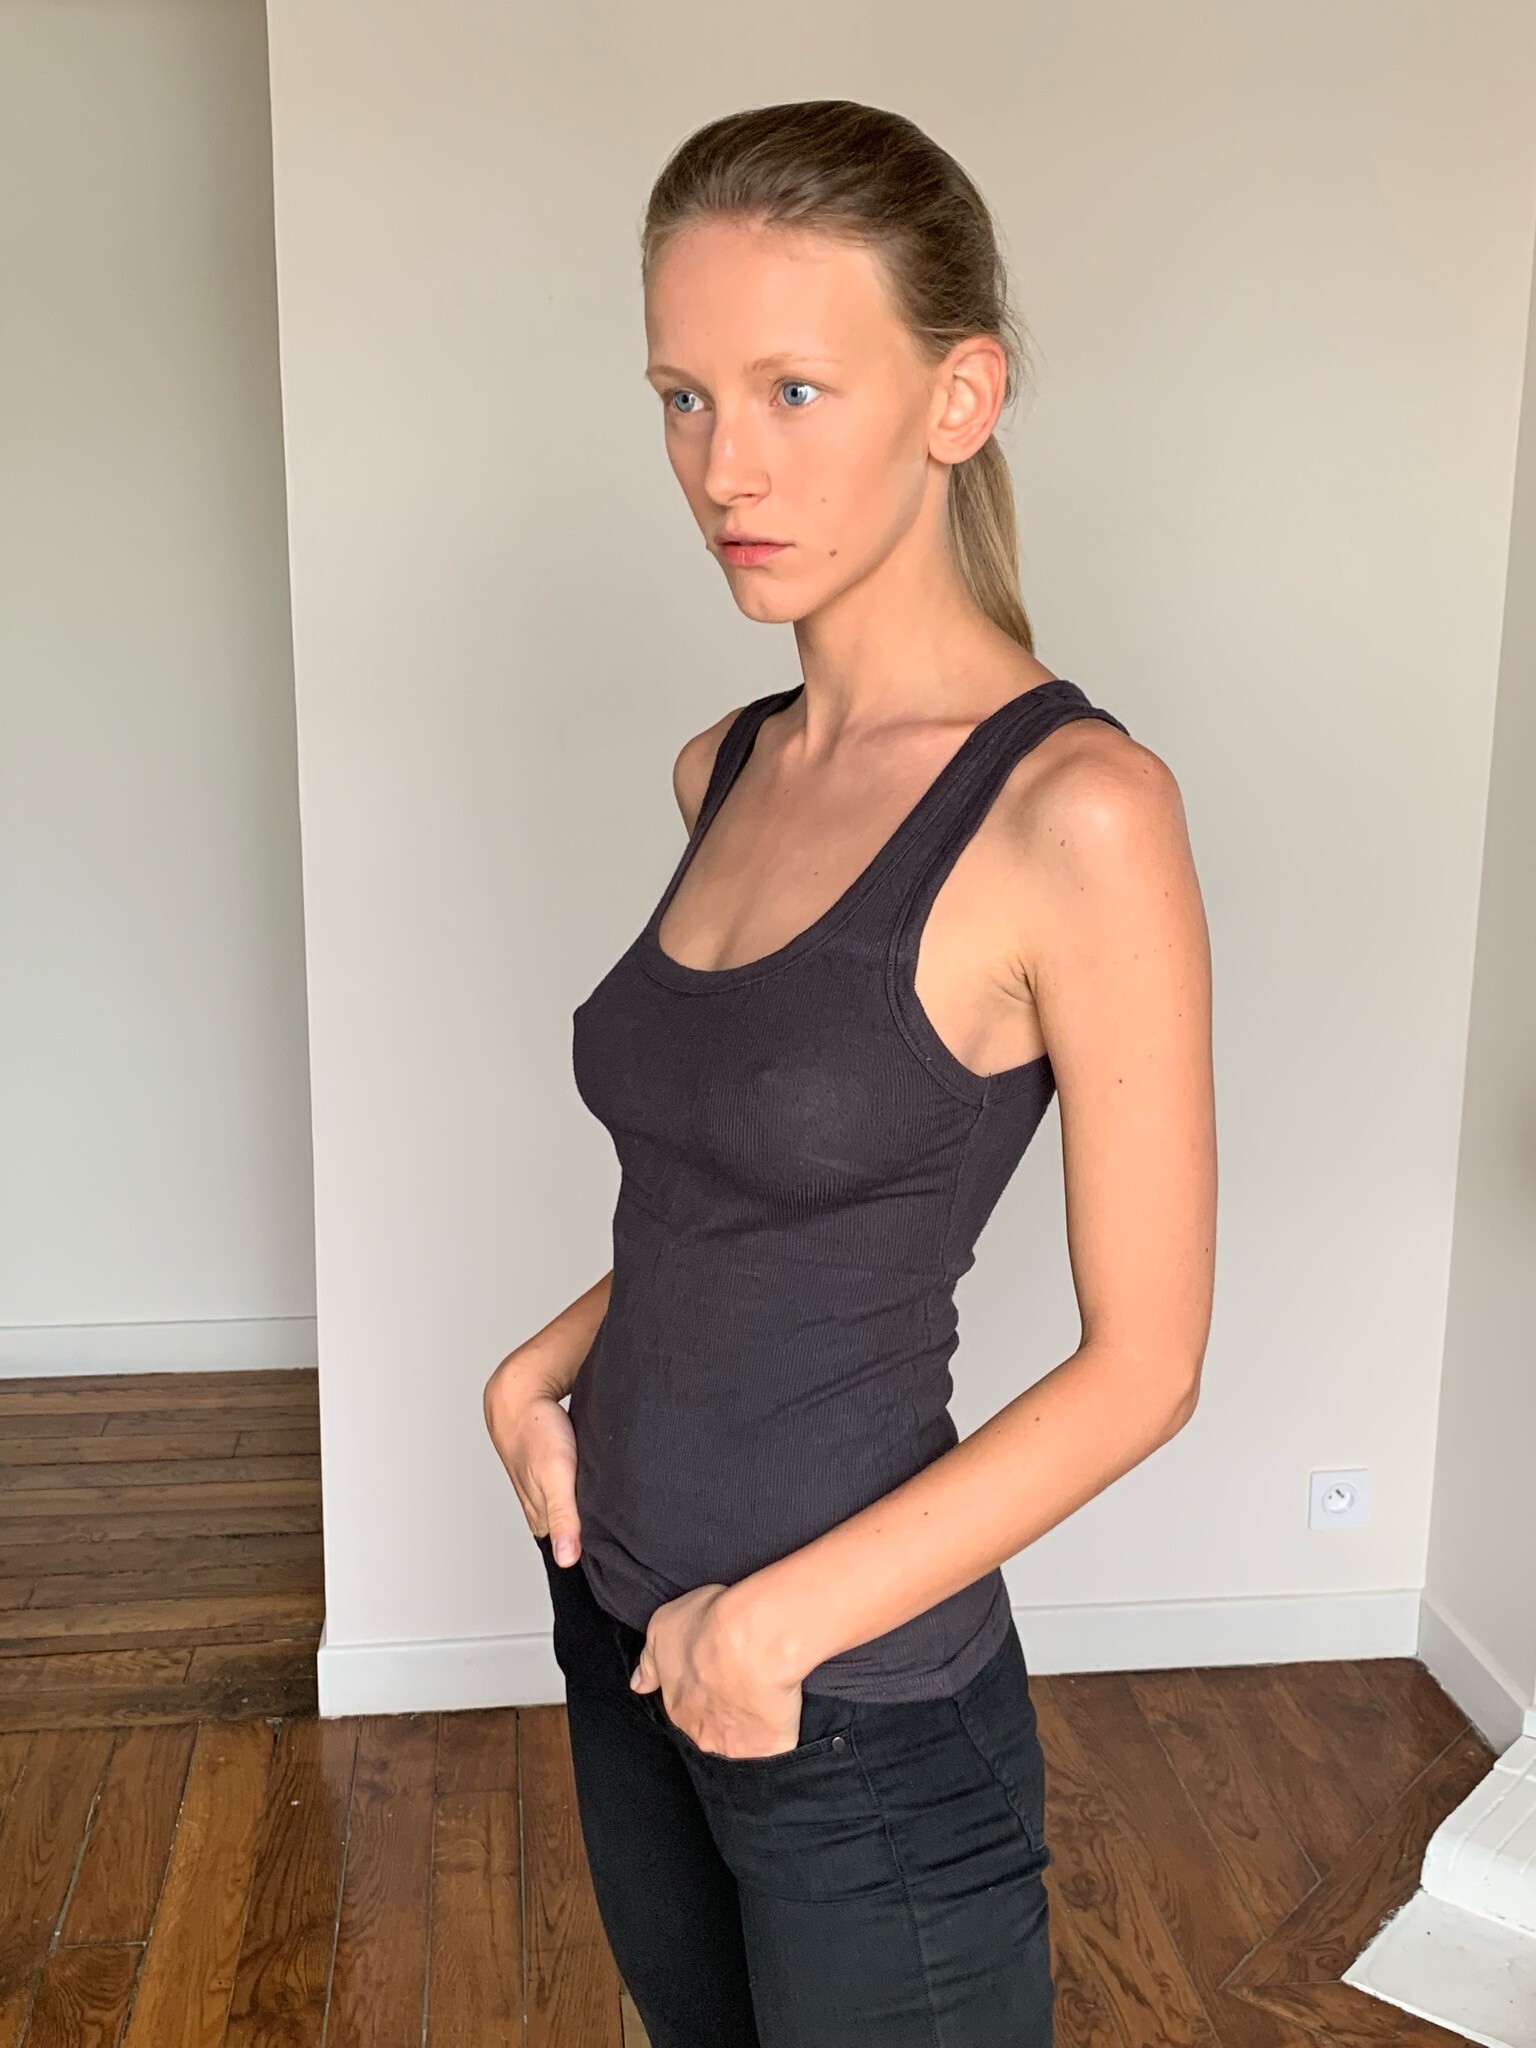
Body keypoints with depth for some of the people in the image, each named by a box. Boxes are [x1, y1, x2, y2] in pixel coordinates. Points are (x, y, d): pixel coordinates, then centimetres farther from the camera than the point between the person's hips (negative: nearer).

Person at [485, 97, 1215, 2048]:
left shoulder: (1074, 807, -20)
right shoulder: (725, 771, 1)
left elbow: (1142, 1362, -16)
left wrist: (781, 1619, -15)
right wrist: (554, 1358, -1)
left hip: (857, 1703, -6)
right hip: (623, 1621, 7)